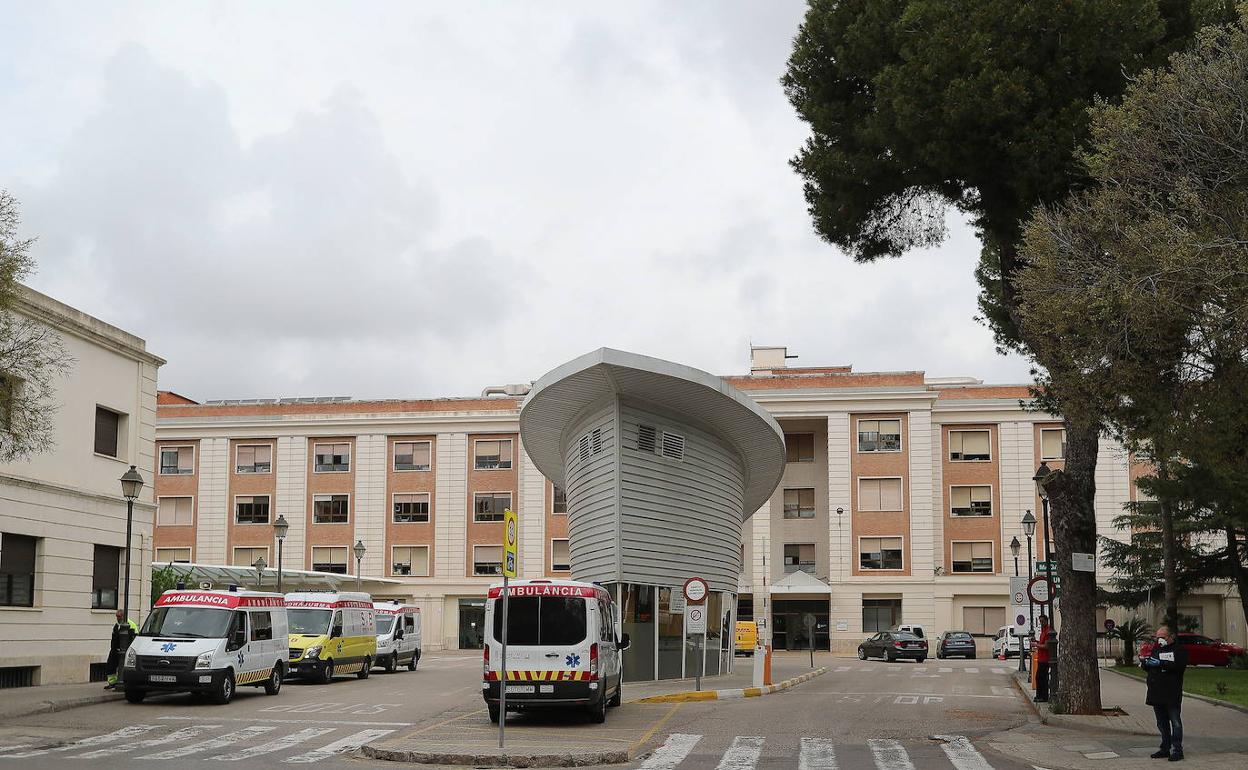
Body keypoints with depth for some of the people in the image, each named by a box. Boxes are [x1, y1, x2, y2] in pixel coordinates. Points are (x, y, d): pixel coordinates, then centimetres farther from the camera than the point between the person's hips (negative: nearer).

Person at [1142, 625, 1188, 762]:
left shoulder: (1179, 650, 0)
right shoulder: (1156, 649, 20)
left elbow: (1180, 665, -17)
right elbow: (1149, 668, 18)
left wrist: (1160, 663, -23)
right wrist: (1145, 663, -5)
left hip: (1172, 694, -6)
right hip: (1157, 693, 6)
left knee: (1175, 722, -3)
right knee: (1162, 723, 11)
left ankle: (1177, 749, -1)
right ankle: (1165, 748, 17)